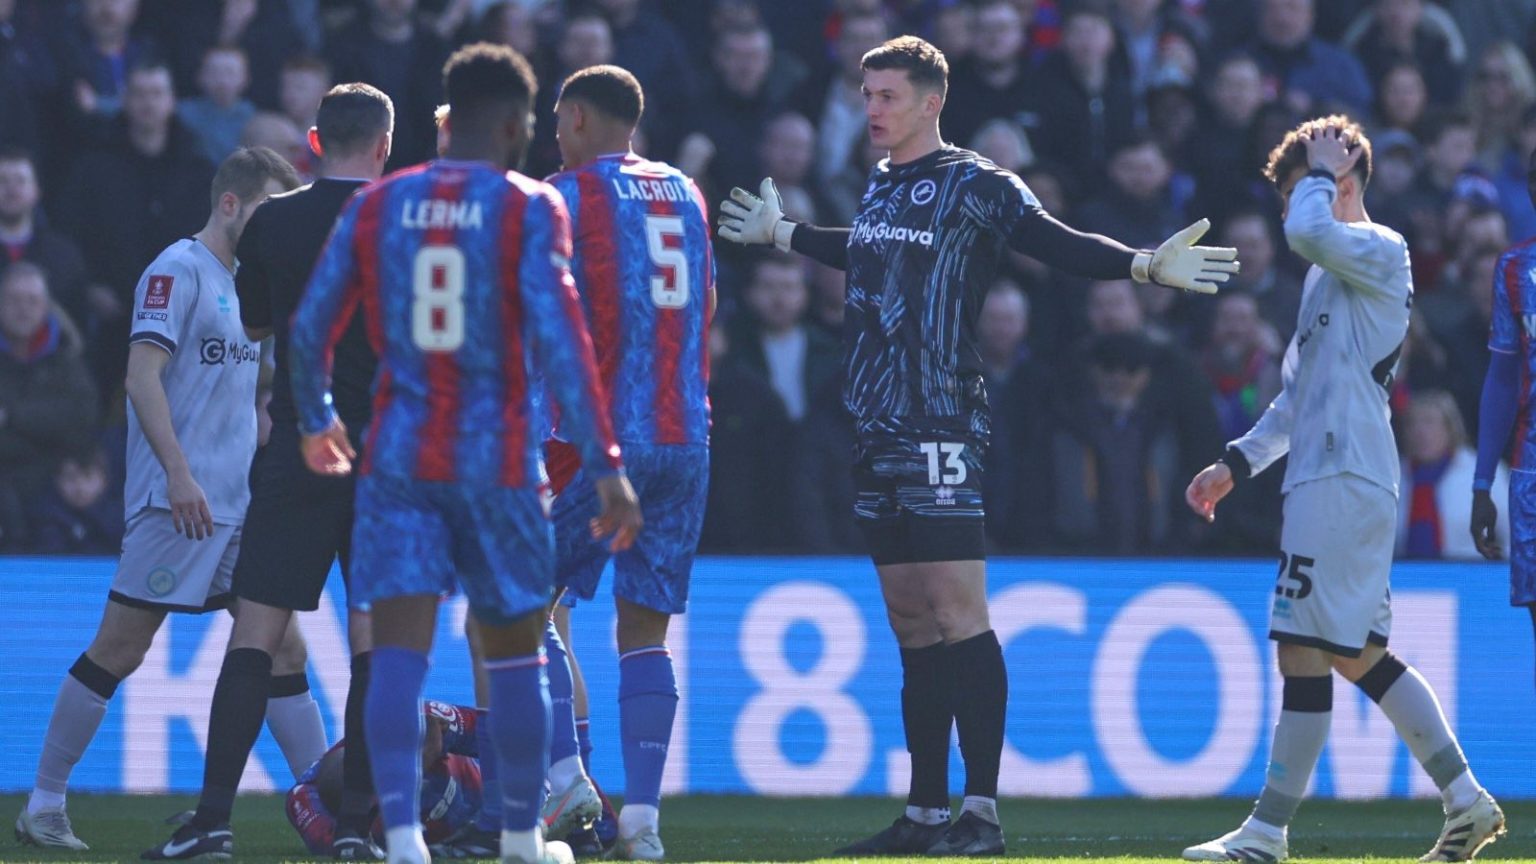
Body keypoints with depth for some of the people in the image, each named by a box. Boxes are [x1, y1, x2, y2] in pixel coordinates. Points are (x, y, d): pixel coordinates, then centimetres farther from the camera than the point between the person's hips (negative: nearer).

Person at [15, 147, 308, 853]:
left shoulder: (242, 283, 19)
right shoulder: (178, 271, -8)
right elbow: (142, 376, -17)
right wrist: (178, 473, -24)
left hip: (239, 505, 9)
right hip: (177, 503, -9)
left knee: (281, 647, 4)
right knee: (119, 649, -6)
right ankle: (44, 806, 1)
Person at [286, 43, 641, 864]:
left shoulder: (376, 205, 5)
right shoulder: (529, 209, -5)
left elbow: (310, 327, 10)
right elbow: (558, 339, -14)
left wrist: (316, 420, 29)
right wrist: (605, 464, -13)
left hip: (397, 457, 2)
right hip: (496, 458, -2)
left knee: (397, 652, -6)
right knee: (514, 649, 14)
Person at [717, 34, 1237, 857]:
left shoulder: (974, 186, -5)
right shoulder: (881, 186, 17)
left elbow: (1058, 244, -12)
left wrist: (1144, 264, -29)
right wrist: (782, 234, 51)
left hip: (943, 431, -8)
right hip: (880, 433, 8)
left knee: (957, 615, -12)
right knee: (911, 626, 9)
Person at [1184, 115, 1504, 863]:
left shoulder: (1381, 251, -7)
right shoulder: (1332, 270, 23)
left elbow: (1306, 232, -29)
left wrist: (1321, 173, -10)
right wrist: (1238, 463, 24)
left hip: (1343, 479, -10)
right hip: (1331, 475, 10)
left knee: (1306, 651, -9)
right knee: (1358, 654, 10)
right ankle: (1465, 800, 12)